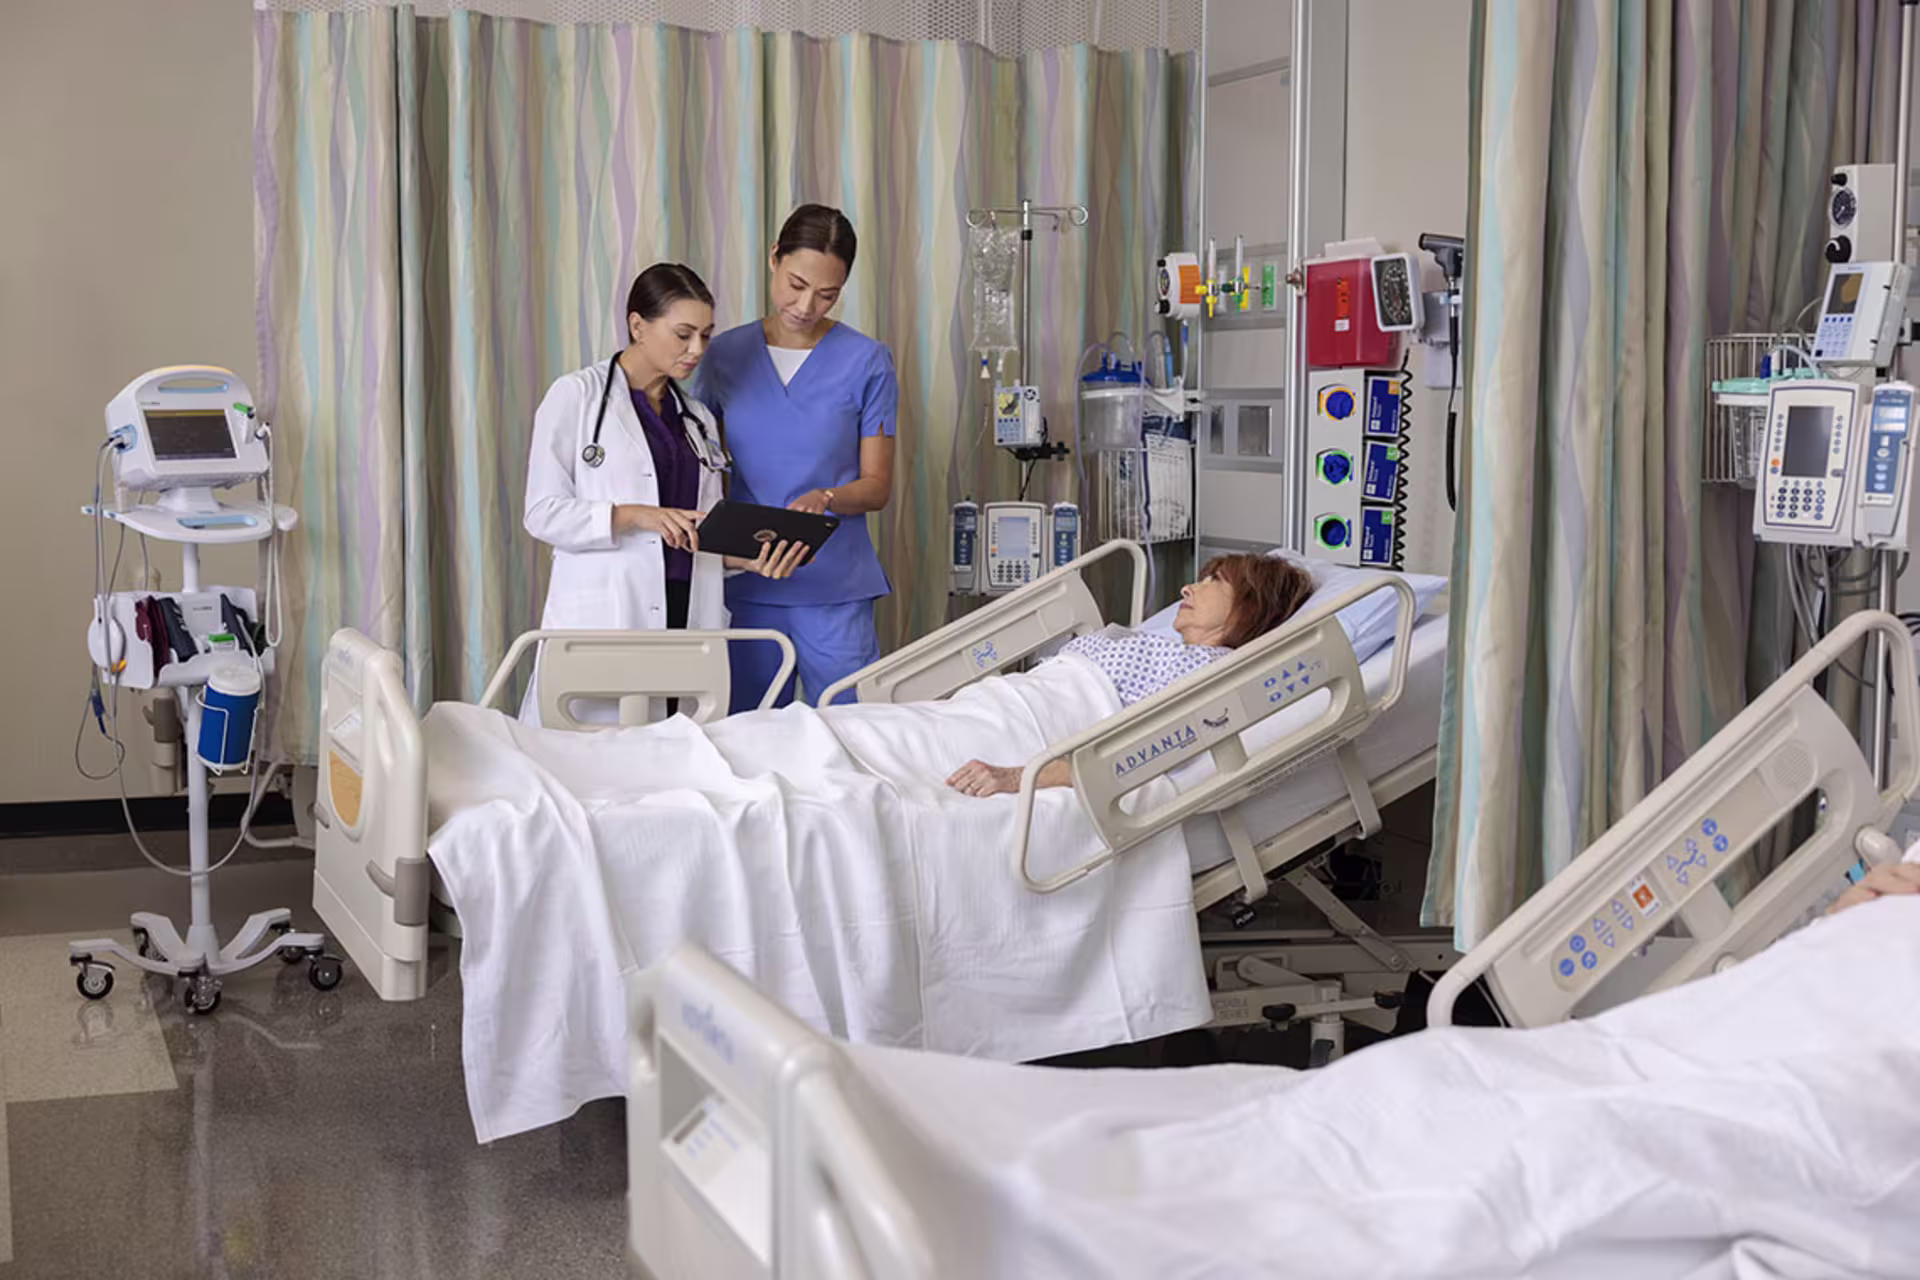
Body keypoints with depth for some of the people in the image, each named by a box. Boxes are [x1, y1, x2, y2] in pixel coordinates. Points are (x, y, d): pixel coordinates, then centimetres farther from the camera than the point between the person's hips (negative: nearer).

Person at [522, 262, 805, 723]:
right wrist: (632, 516, -18)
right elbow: (542, 513, -5)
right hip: (601, 616, -5)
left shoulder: (697, 419, 18)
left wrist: (750, 560, -2)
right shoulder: (576, 397, 2)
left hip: (687, 615, 5)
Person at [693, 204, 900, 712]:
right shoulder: (724, 355, 6)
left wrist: (824, 499, -18)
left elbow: (877, 485, 2)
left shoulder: (866, 362, 1)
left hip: (835, 590, -2)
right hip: (744, 587, 2)